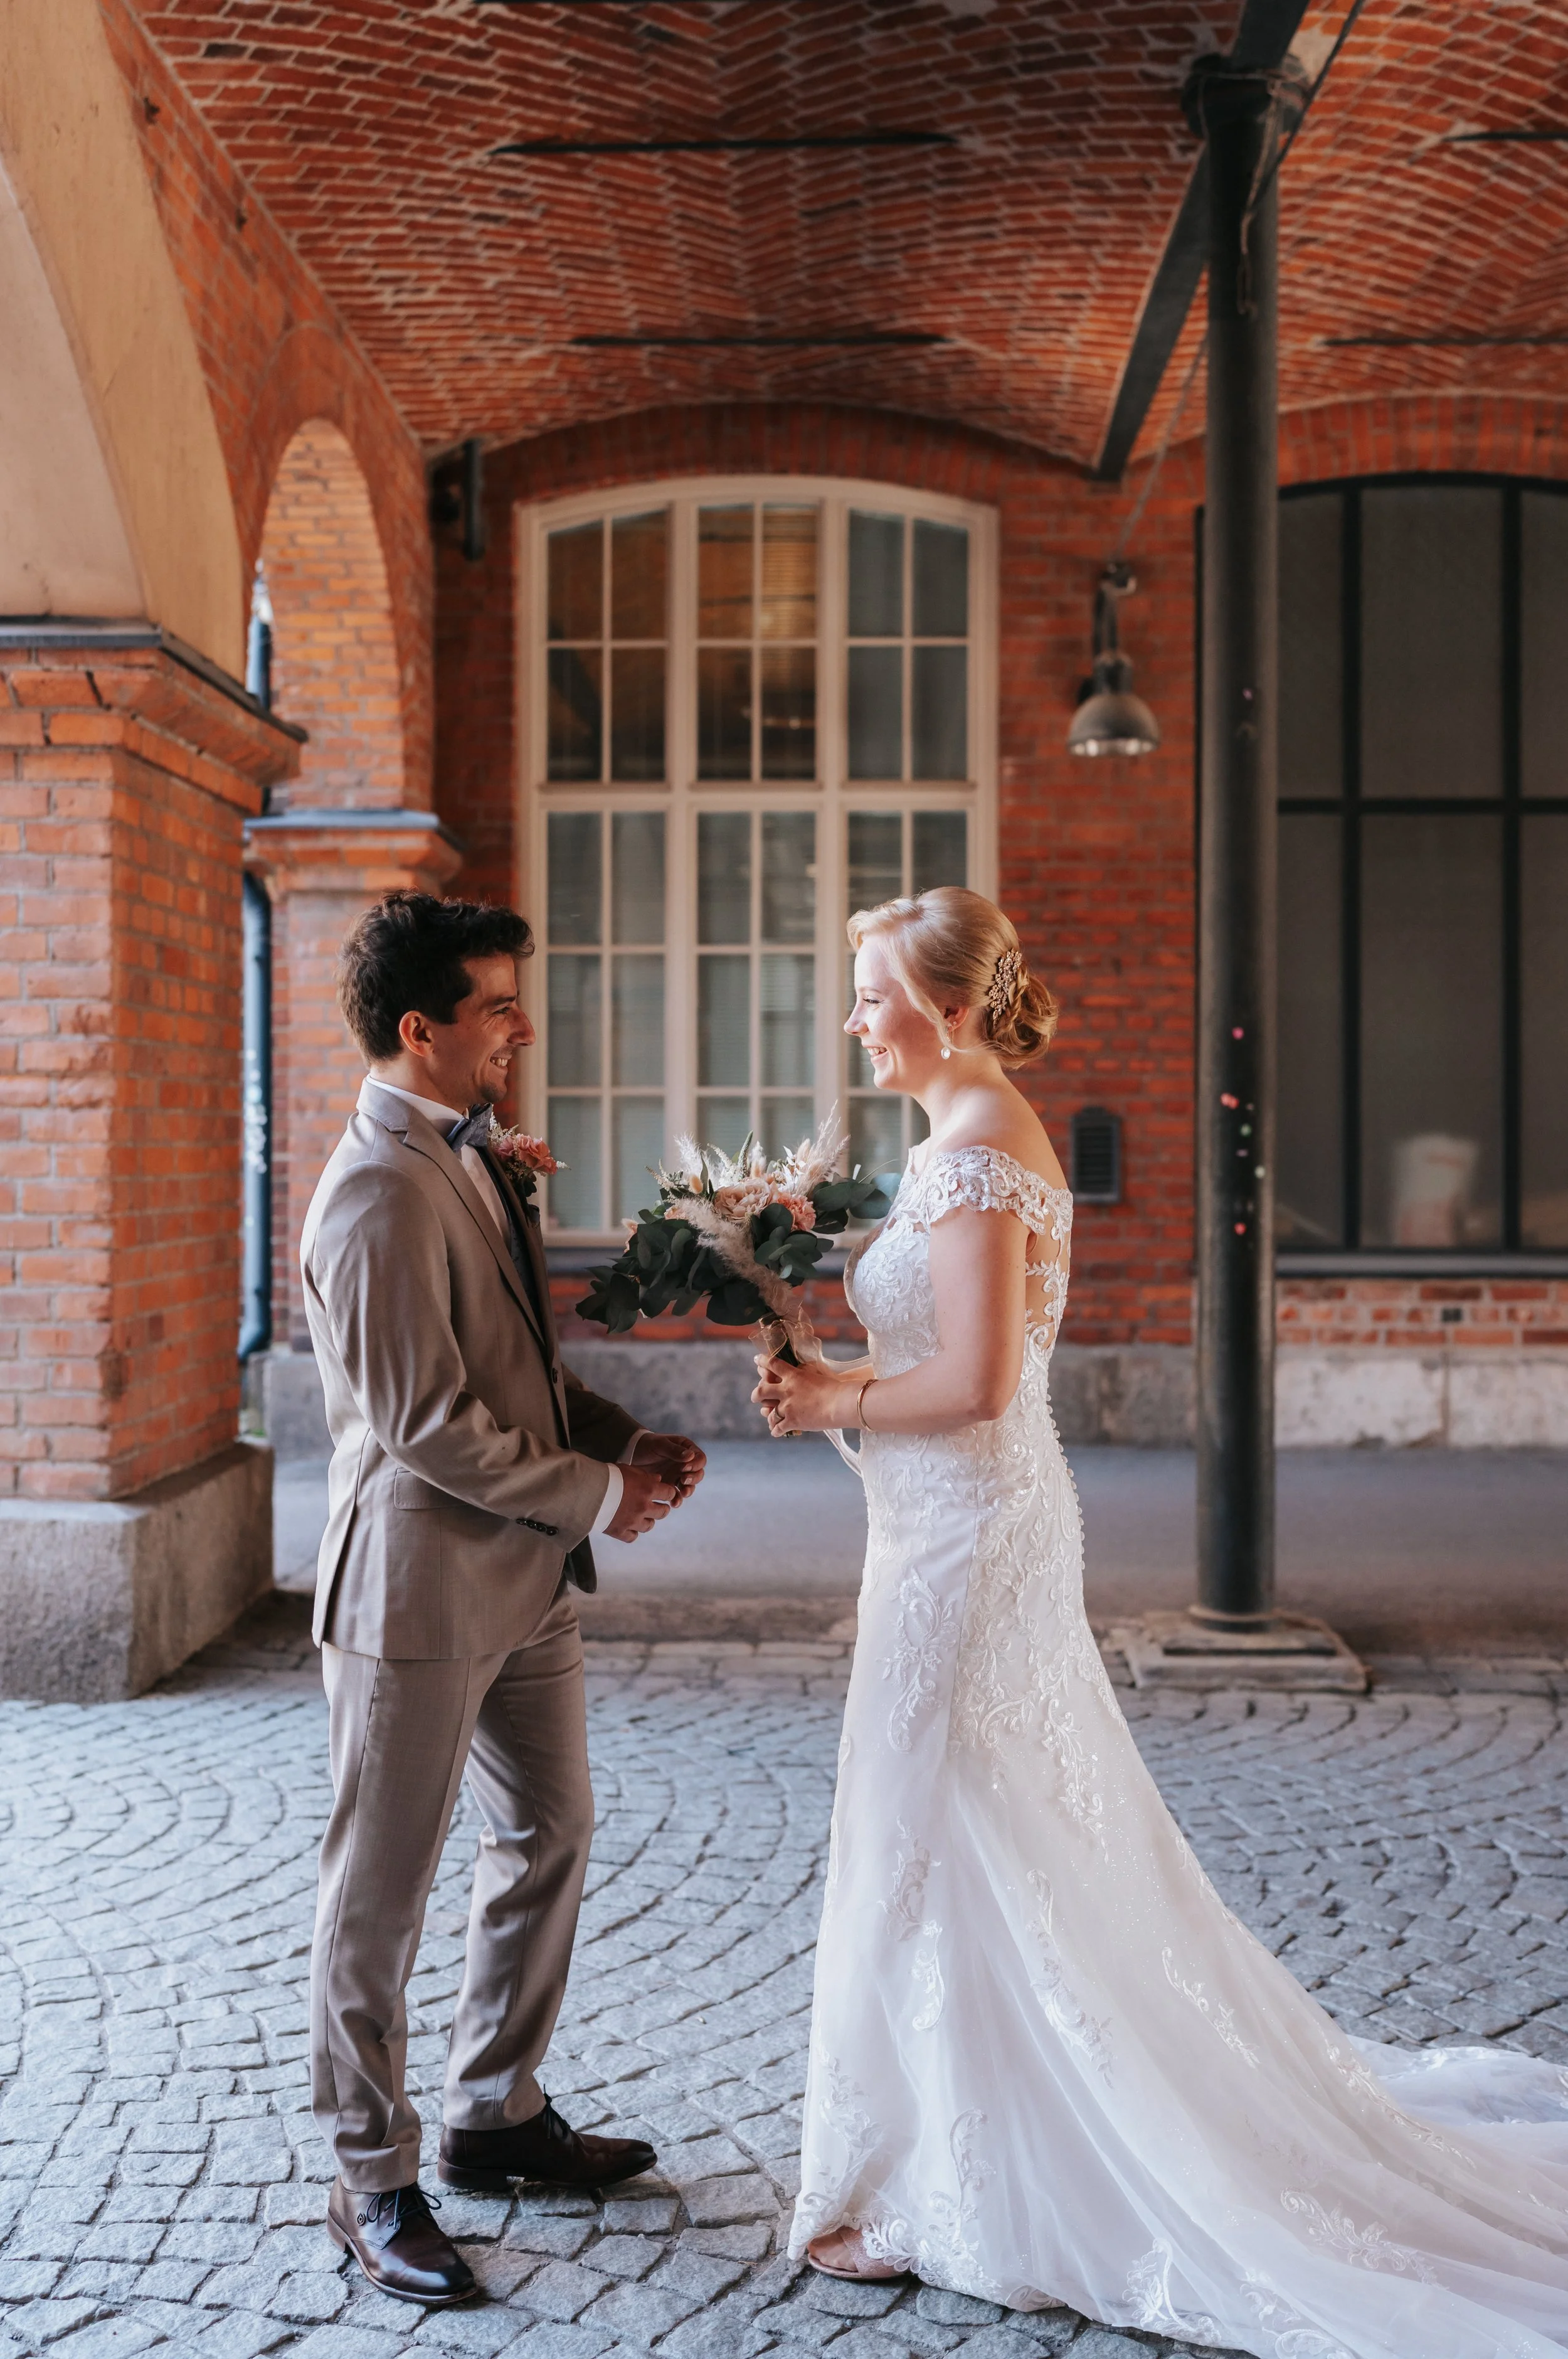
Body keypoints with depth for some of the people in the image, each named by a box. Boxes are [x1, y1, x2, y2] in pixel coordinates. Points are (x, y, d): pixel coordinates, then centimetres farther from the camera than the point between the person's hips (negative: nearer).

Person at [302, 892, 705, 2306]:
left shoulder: (472, 1159, 11)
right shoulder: (382, 1195, -21)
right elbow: (426, 1423, -23)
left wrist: (629, 1439, 4)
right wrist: (594, 1494, -13)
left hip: (524, 1577, 10)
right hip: (420, 1589, -10)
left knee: (549, 1843, 19)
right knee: (383, 1890, 5)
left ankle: (498, 2116, 36)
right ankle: (374, 2182, 20)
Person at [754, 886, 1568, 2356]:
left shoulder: (970, 1150, -19)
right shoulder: (990, 1133, 12)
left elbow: (974, 1382, -25)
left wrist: (835, 1402, -11)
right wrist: (830, 1362, 9)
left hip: (961, 1537, -10)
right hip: (993, 1522, 10)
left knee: (938, 1851, 2)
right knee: (1037, 1844, 19)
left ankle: (932, 2192, 17)